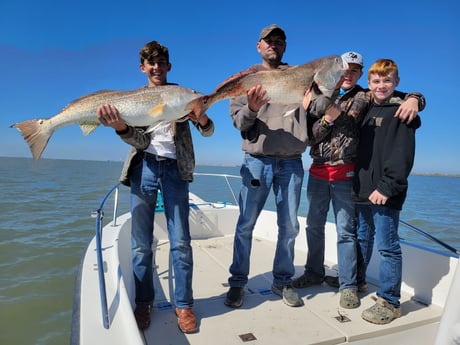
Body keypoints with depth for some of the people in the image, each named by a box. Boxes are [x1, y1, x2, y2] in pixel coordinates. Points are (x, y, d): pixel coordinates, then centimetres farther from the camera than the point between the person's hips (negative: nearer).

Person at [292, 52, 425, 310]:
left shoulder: (366, 99, 3)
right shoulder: (321, 99, 10)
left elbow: (402, 97, 2)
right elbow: (310, 136, 3)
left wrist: (414, 99, -21)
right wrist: (327, 119, -14)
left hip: (346, 174, -3)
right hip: (318, 171, 4)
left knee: (346, 230, 1)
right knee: (314, 225, 12)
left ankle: (349, 285, 16)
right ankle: (314, 273, 30)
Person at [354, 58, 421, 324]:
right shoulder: (366, 110, 16)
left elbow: (403, 155, -15)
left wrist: (387, 186, -21)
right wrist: (359, 184, 10)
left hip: (385, 193, -7)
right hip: (364, 191, 7)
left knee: (387, 246, -1)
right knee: (363, 239, 19)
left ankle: (390, 302, 12)